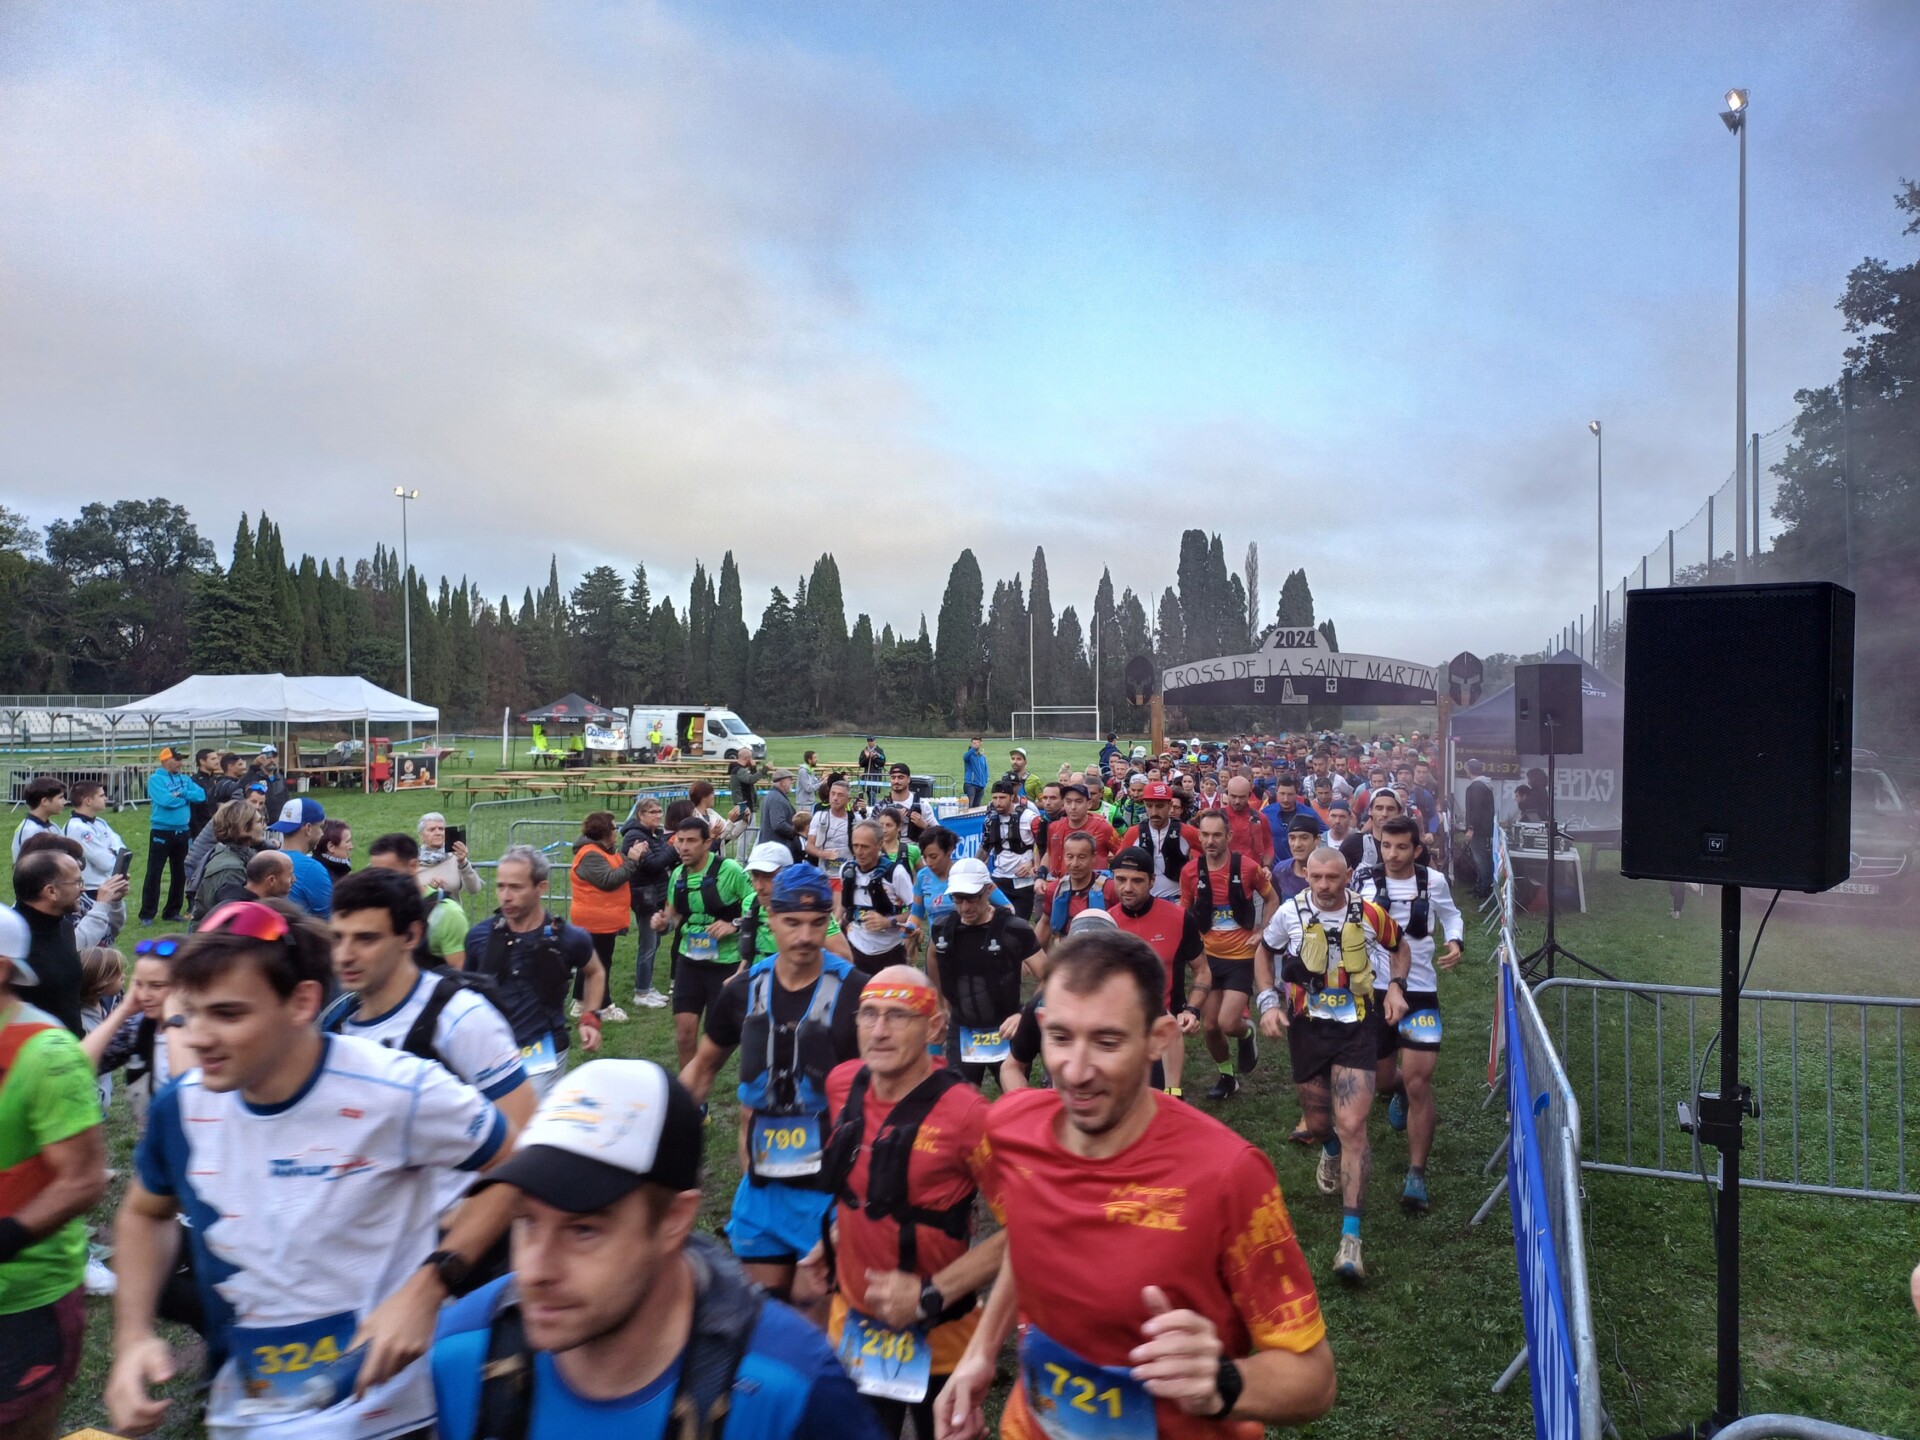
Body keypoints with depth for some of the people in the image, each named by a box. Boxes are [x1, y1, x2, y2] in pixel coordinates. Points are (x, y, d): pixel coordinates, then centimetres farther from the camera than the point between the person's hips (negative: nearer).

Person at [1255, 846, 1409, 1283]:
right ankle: (1331, 1151, 55)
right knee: (1318, 1124, 14)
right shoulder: (1290, 913, -9)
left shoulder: (1369, 914, -10)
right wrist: (1268, 1002, -3)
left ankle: (1351, 1238, -10)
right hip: (1306, 1027, 2)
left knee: (1353, 1126, -14)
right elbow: (1263, 952, 9)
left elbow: (1399, 946, 12)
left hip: (1357, 1028, -2)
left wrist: (1395, 986, -5)